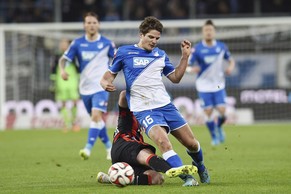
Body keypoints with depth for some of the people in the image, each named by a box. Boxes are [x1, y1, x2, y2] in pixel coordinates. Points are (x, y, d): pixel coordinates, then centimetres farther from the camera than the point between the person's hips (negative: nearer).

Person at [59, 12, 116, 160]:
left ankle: (88, 148, -26)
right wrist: (62, 69, -18)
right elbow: (64, 59, 1)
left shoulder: (106, 43, -1)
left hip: (101, 87, -3)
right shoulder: (77, 43, 1)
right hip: (85, 88, 3)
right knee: (96, 119, 11)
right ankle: (109, 147, 27)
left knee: (96, 115, -21)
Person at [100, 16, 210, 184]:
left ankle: (200, 167, 36)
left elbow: (176, 78, 18)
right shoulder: (124, 52, 0)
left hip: (166, 105, 4)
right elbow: (110, 74, 6)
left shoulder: (161, 55, 11)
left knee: (191, 143, 4)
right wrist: (106, 84, -16)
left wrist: (185, 57, 8)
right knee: (163, 141, -30)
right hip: (143, 109, -4)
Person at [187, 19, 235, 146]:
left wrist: (231, 67, -10)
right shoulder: (197, 49, -9)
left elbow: (231, 60, 13)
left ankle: (219, 127, 26)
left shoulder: (221, 46, 0)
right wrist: (192, 69, -33)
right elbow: (186, 66, -10)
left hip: (219, 84, 2)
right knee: (208, 112, -5)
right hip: (204, 86, -2)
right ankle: (214, 137, 16)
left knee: (222, 111, -8)